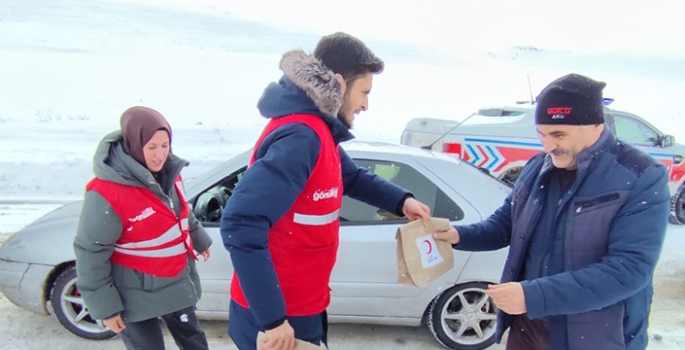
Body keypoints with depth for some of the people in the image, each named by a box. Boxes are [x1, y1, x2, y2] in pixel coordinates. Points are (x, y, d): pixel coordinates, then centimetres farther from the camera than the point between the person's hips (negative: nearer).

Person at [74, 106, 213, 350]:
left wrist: (199, 240, 26)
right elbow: (90, 254, -21)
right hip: (136, 296, -6)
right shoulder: (106, 193, -28)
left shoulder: (168, 171, -6)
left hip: (177, 283, 7)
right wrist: (104, 307, -16)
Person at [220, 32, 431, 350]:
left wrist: (401, 202, 4)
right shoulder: (300, 138, -28)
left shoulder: (317, 130, 5)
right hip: (278, 318, -9)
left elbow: (352, 177, 21)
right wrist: (272, 318, -31)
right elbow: (241, 225, -35)